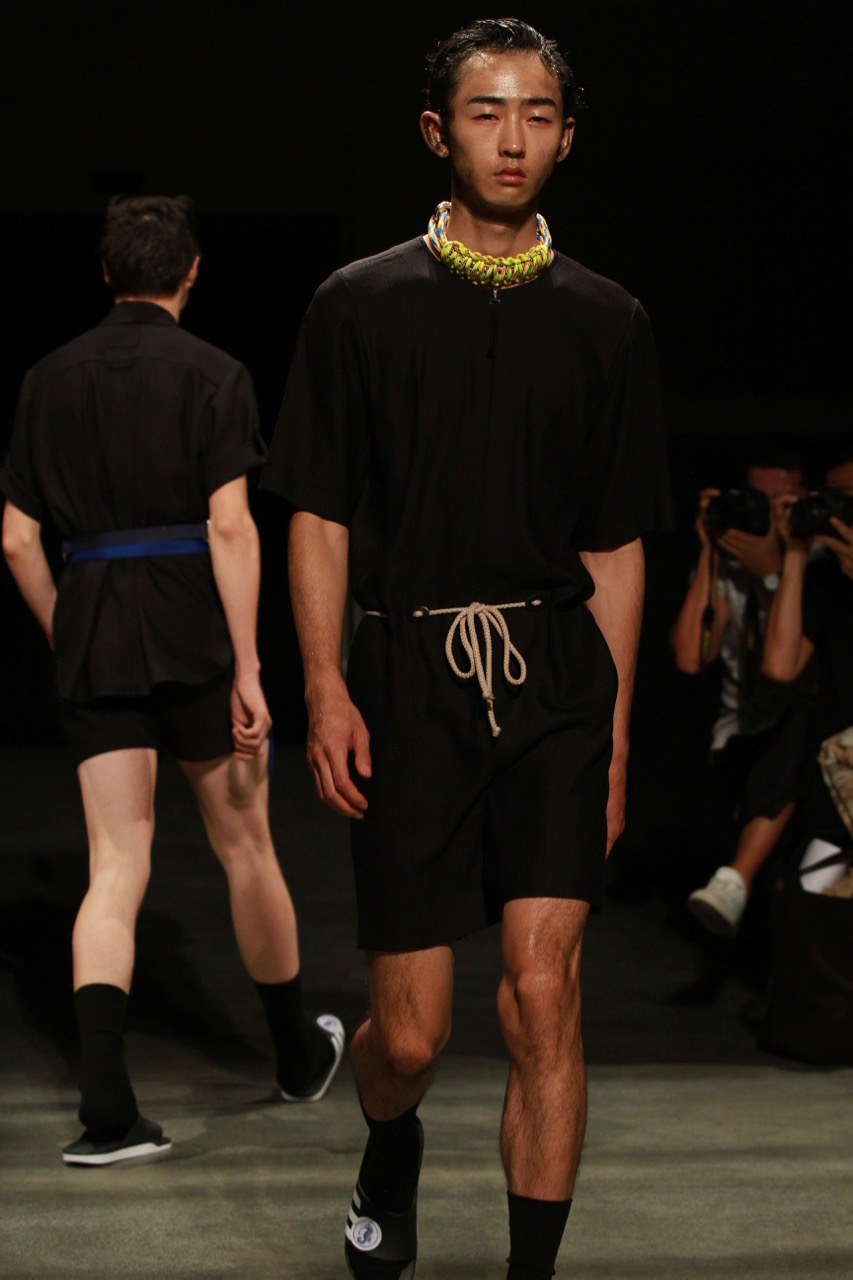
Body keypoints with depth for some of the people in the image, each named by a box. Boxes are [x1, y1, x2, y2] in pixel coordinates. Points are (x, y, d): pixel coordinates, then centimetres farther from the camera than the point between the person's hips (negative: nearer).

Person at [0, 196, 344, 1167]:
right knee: (243, 847, 13)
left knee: (116, 868, -1)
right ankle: (297, 1053, 32)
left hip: (92, 639, 3)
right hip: (192, 630, -3)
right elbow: (230, 525, -14)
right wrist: (247, 668, -14)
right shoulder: (211, 374, -5)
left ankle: (106, 1105, -16)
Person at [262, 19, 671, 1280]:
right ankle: (389, 1164, 37)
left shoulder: (605, 322, 9)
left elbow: (616, 549, 11)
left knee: (544, 987, -11)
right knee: (410, 1034, 3)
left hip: (556, 675, 1)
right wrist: (325, 688, -5)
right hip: (409, 675, -1)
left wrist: (615, 736, 8)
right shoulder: (361, 305, 6)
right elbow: (319, 519, 5)